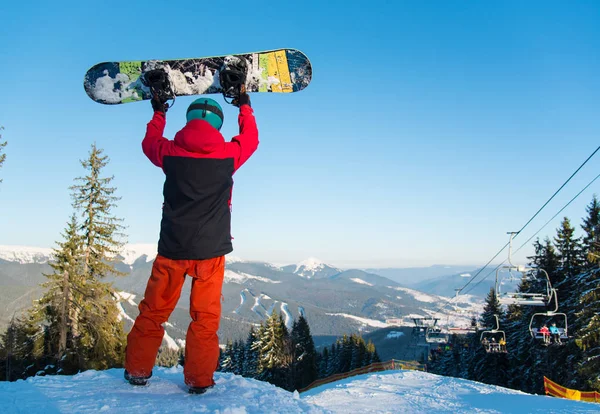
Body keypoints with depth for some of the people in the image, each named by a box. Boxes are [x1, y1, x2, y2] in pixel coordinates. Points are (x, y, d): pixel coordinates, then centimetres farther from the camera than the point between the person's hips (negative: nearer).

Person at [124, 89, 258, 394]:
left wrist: (158, 113, 37)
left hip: (172, 248, 2)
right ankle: (198, 379, 13)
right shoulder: (227, 154, -5)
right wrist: (245, 107, 31)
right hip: (211, 249, -1)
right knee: (205, 316, 8)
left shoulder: (170, 152, -2)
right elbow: (250, 139, 16)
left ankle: (137, 371, 25)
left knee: (154, 310, 16)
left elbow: (149, 143, 21)